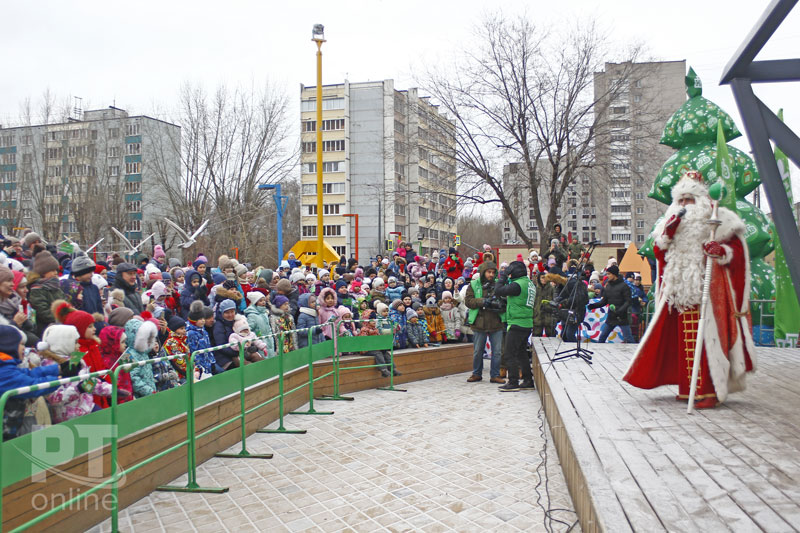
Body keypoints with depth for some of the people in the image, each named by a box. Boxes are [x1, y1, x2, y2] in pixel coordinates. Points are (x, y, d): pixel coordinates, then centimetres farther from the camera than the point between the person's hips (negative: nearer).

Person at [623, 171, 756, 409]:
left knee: (705, 336, -11)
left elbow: (737, 247, 2)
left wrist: (722, 251, -18)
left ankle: (709, 390, -7)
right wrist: (667, 232, -5)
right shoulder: (673, 222, 18)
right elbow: (658, 251, 11)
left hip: (707, 287, -4)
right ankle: (688, 387, 12)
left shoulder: (716, 219, 5)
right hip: (681, 289, 5)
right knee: (684, 339, 4)